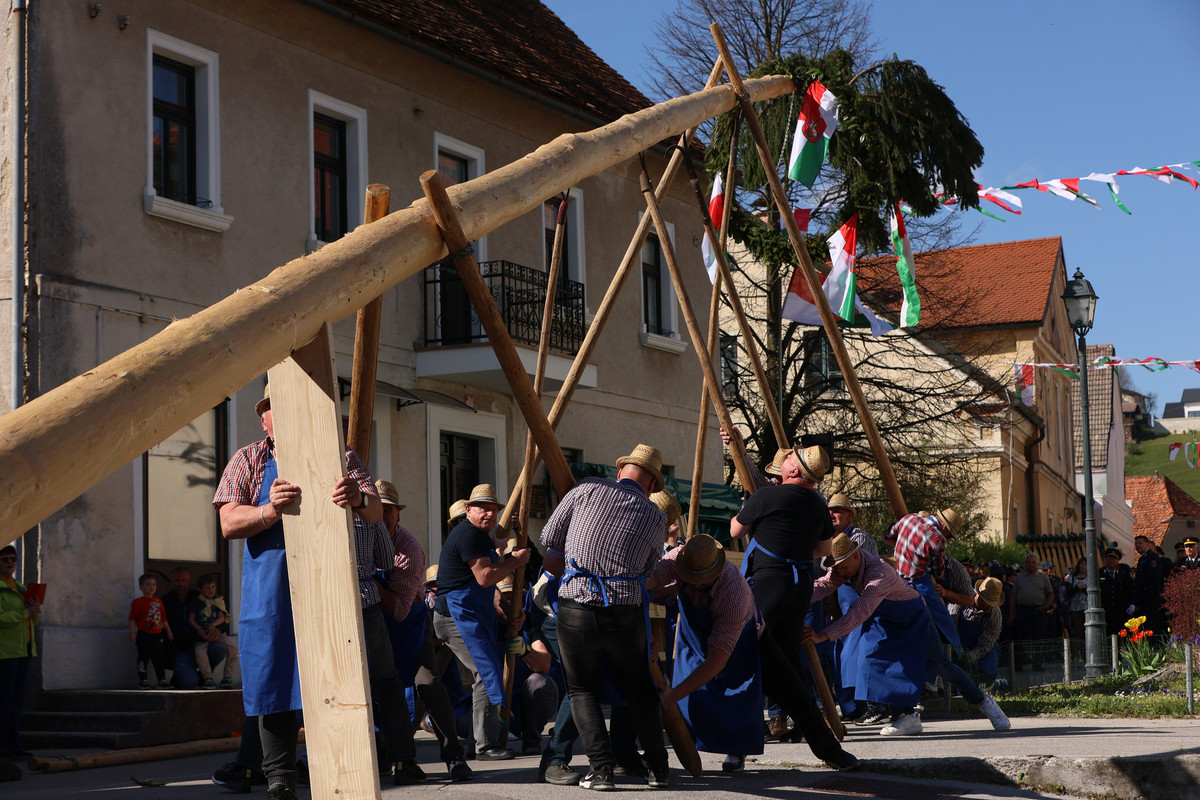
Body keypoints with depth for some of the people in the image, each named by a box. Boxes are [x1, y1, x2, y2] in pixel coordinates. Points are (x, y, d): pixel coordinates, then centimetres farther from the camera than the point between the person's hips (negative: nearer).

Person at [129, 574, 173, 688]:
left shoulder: (158, 601, 12)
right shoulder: (137, 602, -4)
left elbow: (163, 618, 18)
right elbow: (132, 619, -7)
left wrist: (168, 631, 14)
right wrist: (132, 633, -15)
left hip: (157, 635, 5)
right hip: (144, 635, -5)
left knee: (159, 658, 7)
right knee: (143, 657, 1)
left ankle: (162, 679, 11)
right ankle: (143, 679, 11)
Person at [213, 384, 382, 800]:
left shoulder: (340, 456, 13)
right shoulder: (249, 461, 12)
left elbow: (376, 511, 1)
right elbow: (229, 523, -1)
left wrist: (359, 498, -24)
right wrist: (271, 511, -22)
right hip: (271, 594, 0)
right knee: (276, 685, 1)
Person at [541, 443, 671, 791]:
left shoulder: (588, 489, 6)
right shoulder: (655, 517, 9)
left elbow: (549, 539, 11)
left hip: (576, 609, -1)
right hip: (626, 612, 1)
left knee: (582, 691, 14)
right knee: (640, 690, 20)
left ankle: (600, 768, 2)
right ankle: (658, 768, 17)